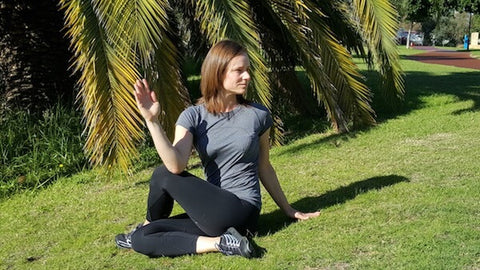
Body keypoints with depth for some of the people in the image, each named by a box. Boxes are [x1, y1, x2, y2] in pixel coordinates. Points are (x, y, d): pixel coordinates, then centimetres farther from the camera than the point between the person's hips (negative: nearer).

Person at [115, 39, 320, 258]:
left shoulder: (257, 115, 0)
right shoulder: (194, 116, 0)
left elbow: (264, 168, 12)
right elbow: (176, 165, -16)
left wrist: (289, 211, 18)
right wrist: (152, 121, -25)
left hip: (241, 210, -3)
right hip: (213, 214, 3)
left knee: (163, 176, -12)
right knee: (140, 240, -6)